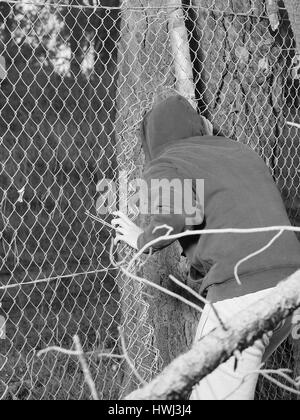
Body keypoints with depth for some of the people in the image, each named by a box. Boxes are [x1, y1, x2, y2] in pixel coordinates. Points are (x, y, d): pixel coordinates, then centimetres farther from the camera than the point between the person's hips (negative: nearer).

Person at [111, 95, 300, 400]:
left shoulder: (164, 165, 4)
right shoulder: (239, 151, 25)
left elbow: (180, 216, -18)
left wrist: (142, 240, 2)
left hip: (239, 292, -7)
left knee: (214, 391, -1)